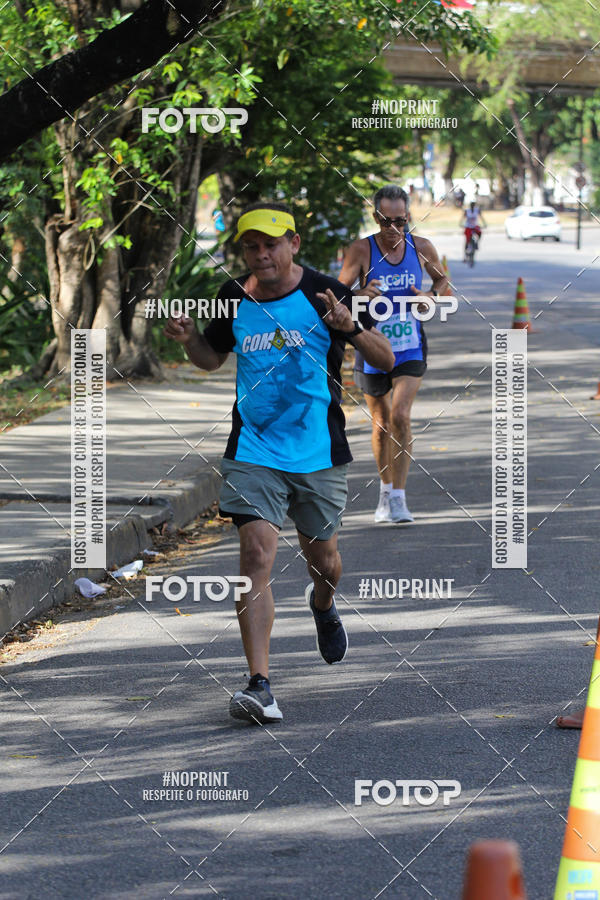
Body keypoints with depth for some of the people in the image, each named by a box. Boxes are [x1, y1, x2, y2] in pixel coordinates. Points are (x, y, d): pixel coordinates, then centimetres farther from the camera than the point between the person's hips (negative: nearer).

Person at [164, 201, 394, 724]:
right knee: (257, 552, -15)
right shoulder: (235, 298, 3)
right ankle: (260, 685, -19)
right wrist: (188, 339, -2)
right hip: (253, 450, 1)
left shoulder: (324, 293, -7)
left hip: (319, 453, -1)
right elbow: (213, 358, 20)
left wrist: (351, 327, -26)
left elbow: (386, 360, -7)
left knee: (322, 556, 14)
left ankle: (323, 605, 54)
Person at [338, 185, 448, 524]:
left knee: (400, 417, -17)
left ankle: (399, 498, -13)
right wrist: (362, 295, -36)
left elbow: (442, 278, 16)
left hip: (410, 348, 0)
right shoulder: (361, 250, -11)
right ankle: (386, 492, 33)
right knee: (381, 424, 12)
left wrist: (431, 297, -7)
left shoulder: (422, 248, -3)